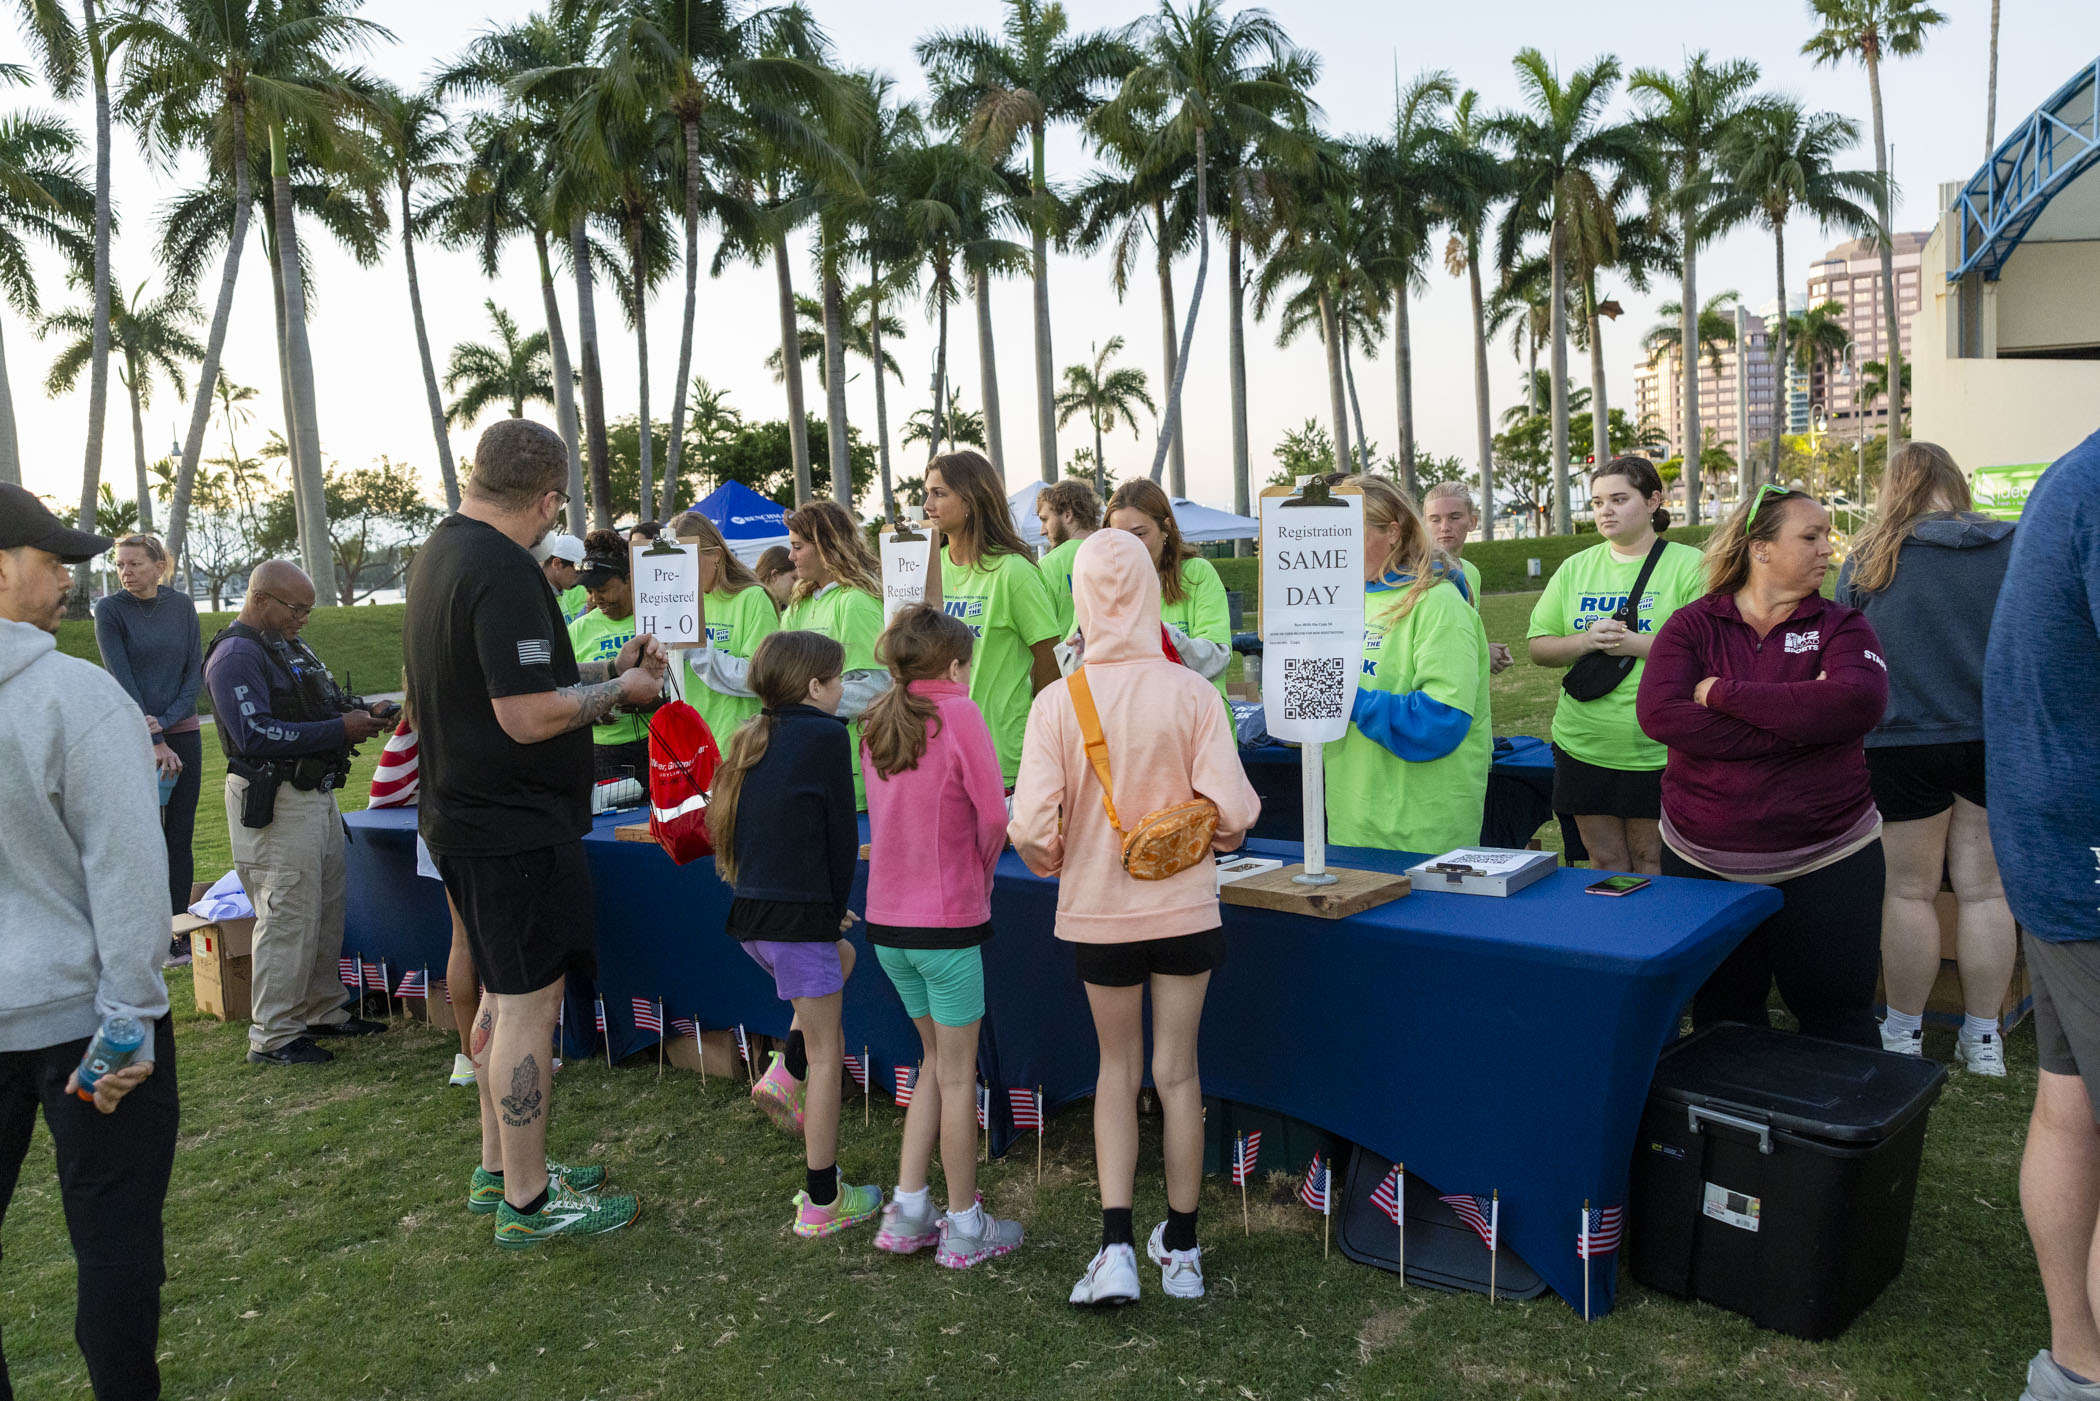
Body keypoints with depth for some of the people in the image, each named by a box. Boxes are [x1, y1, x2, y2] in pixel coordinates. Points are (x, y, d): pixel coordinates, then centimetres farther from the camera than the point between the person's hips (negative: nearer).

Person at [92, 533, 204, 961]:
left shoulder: (181, 605, 5)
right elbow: (122, 681, -11)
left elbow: (196, 671, 4)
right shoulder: (110, 609, -5)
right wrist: (155, 744, -15)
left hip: (183, 733, 3)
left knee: (180, 837, 5)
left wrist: (166, 720, -11)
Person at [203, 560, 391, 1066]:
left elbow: (316, 711, 25)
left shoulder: (290, 646, 17)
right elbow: (255, 736, -24)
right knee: (288, 918, -6)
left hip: (315, 794, 10)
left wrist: (362, 712, 4)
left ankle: (323, 1011, 27)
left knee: (328, 908, 15)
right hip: (272, 804, -10)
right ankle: (273, 1037, 3)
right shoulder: (237, 655, -14)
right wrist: (342, 729, -24)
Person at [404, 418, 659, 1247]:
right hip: (515, 827, -11)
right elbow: (528, 715, -26)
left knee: (505, 995, 20)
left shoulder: (442, 551, 12)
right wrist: (621, 687, -11)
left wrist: (606, 668, 13)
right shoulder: (503, 572, -21)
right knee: (528, 1003, -1)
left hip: (465, 818, 11)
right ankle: (526, 1201, 10)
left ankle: (501, 1169, 32)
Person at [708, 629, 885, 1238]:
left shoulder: (753, 739, 13)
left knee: (842, 955, 33)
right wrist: (837, 906, 7)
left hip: (750, 910, 8)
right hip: (797, 914, -8)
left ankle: (787, 1075, 19)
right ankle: (822, 1202, 10)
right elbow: (842, 833, -7)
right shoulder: (824, 735, -8)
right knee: (827, 1055, 3)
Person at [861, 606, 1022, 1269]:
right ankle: (965, 1226, 17)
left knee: (937, 1059, 20)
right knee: (958, 1074, 6)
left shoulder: (876, 723, 7)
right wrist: (979, 872, 3)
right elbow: (994, 814, -15)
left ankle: (908, 1211, 21)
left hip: (886, 919, 6)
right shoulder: (958, 713, -12)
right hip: (947, 918, -6)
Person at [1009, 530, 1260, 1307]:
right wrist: (1218, 836, 9)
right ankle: (1180, 1250, 29)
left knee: (1118, 1067, 18)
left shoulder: (1057, 701, -13)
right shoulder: (1190, 692, -12)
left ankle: (1117, 1247, 10)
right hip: (1184, 907, 0)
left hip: (1098, 913, 0)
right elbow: (1233, 811, -14)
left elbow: (1031, 827, -17)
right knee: (1177, 1071, 14)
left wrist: (1054, 859, 5)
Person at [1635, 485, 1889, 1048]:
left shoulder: (1840, 626, 2)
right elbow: (1660, 712, -17)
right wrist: (1794, 728, -19)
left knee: (1836, 1018, 9)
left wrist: (1724, 694, -19)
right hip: (1702, 863, 1)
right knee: (1722, 1020, 16)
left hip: (1827, 865, 0)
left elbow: (1858, 702, -20)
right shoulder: (1694, 625, 0)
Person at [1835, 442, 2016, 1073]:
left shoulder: (1869, 558, -4)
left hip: (1903, 740, -2)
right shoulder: (2016, 549, 0)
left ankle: (1904, 1032, 19)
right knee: (1984, 889, 10)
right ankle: (1983, 1038, 20)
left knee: (1909, 890, 8)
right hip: (1994, 740, 2)